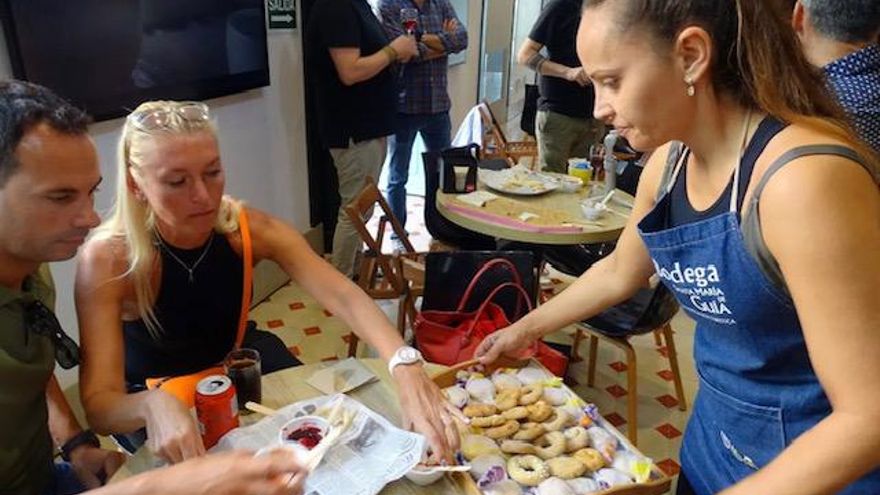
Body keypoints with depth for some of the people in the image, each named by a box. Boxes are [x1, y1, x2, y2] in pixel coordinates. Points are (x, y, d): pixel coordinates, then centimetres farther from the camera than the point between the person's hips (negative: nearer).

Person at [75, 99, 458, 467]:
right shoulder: (107, 260, -30)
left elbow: (344, 298, -35)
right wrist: (152, 406, -56)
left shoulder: (247, 228, -23)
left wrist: (407, 369, -52)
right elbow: (98, 406, -33)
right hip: (161, 411, -2)